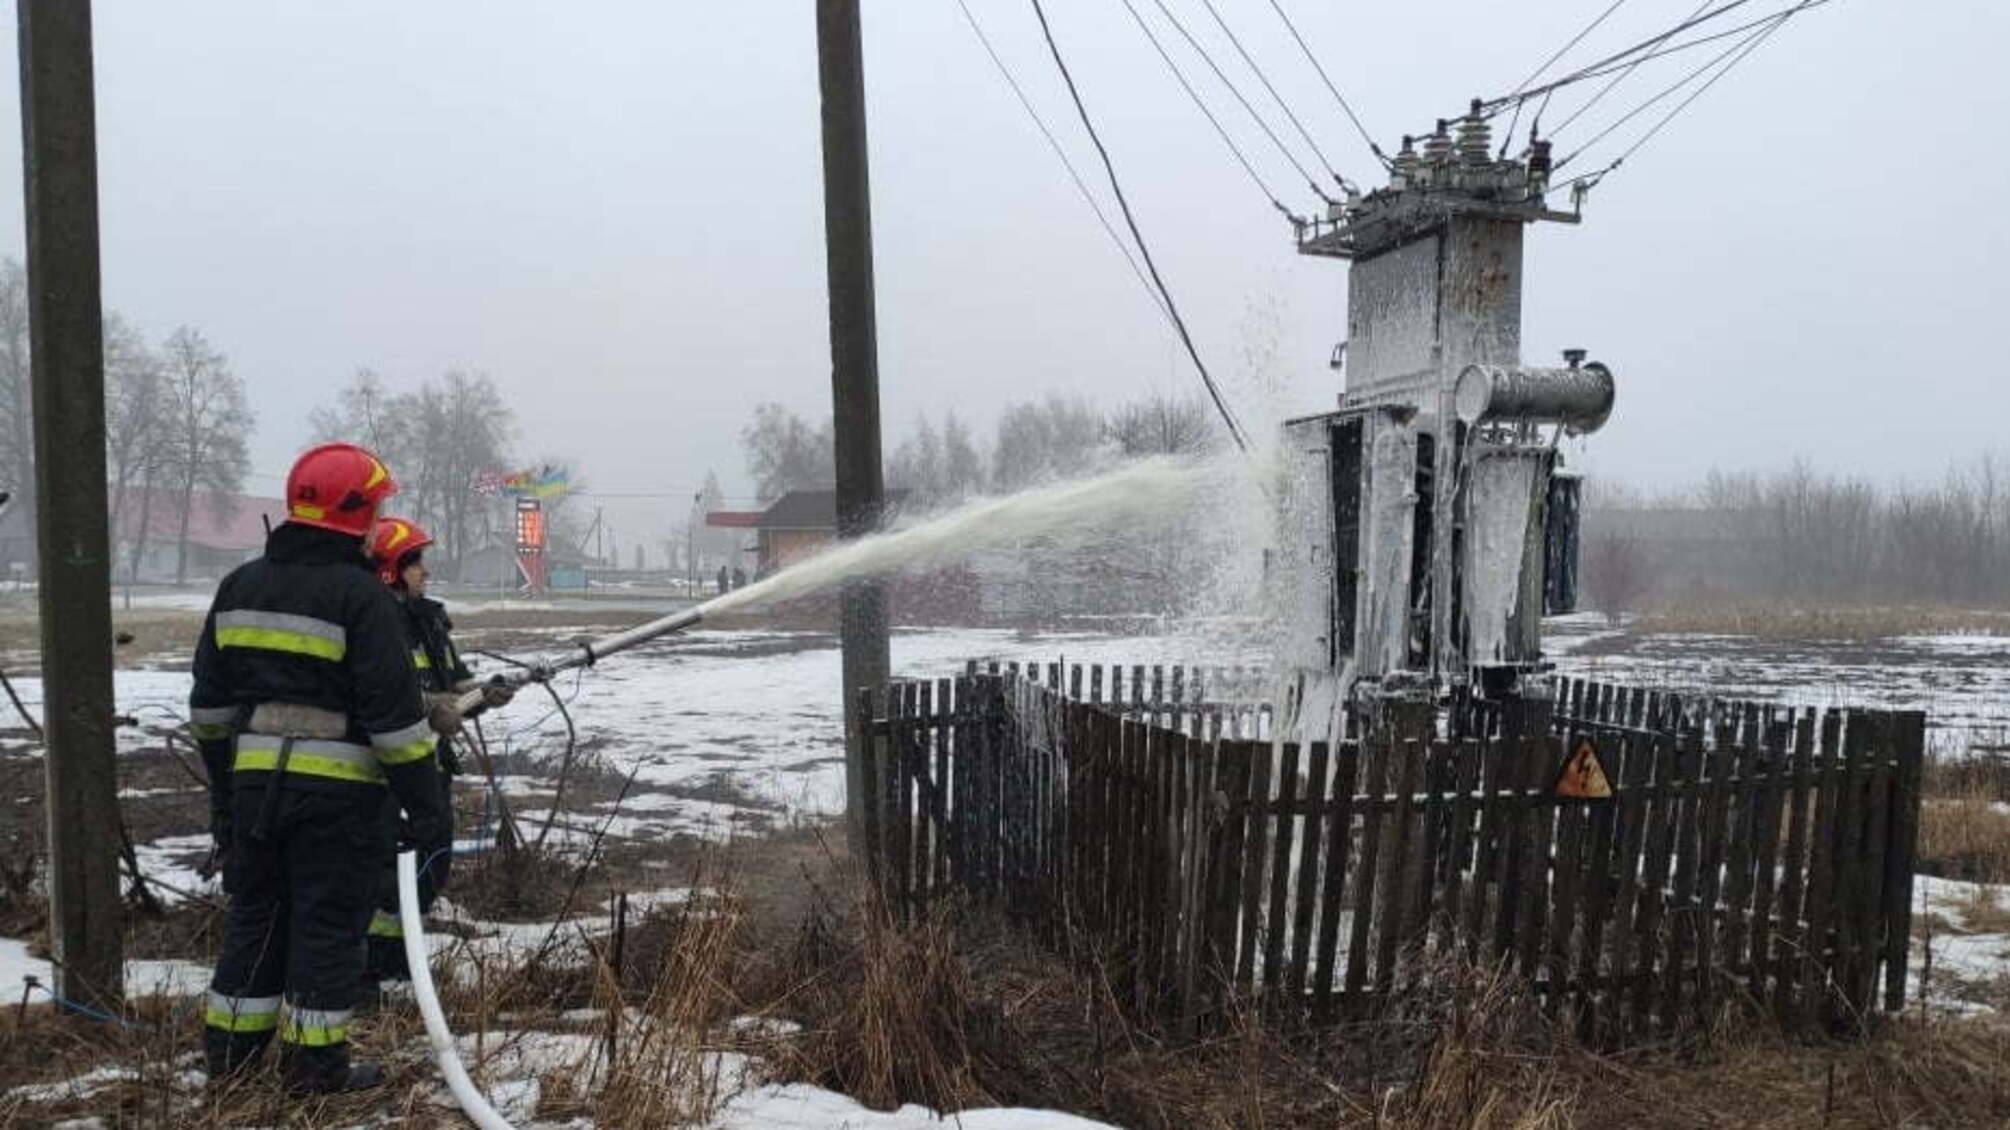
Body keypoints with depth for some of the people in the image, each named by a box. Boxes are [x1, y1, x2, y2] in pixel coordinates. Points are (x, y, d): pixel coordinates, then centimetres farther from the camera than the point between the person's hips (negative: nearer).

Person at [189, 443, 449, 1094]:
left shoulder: (241, 586, 9)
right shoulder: (361, 596, -14)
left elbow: (210, 705, 14)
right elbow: (395, 716, -16)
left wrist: (223, 791, 23)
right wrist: (425, 807, -9)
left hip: (255, 782, 7)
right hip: (336, 792, -6)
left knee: (255, 912, 18)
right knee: (328, 921, 4)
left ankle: (229, 1050, 26)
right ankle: (314, 1064, 10)